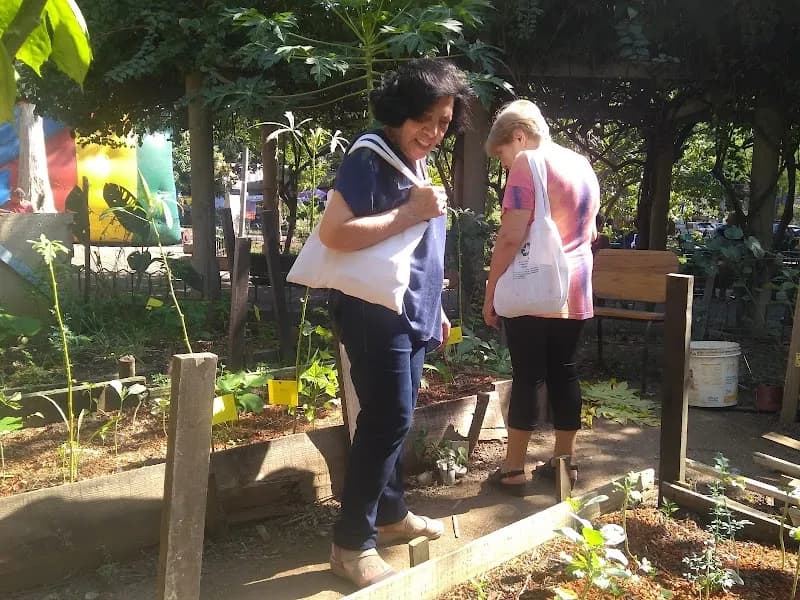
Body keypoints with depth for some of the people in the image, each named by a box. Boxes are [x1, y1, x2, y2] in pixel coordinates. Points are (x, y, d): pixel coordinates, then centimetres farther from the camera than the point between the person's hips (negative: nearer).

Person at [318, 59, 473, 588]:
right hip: (375, 313, -9)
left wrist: (435, 309, 22)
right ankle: (352, 543, 4)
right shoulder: (368, 162, -13)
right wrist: (411, 212, -23)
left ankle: (391, 514, 32)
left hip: (412, 316, 9)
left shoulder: (418, 168, 14)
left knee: (395, 419, 16)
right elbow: (332, 233, -25)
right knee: (388, 419, -8)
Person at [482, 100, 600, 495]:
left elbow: (511, 236, -18)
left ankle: (513, 470, 7)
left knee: (527, 377, -1)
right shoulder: (583, 166, 15)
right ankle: (564, 462, 21)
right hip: (574, 292, 7)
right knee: (564, 374, 12)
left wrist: (491, 291, -12)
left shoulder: (528, 164, -10)